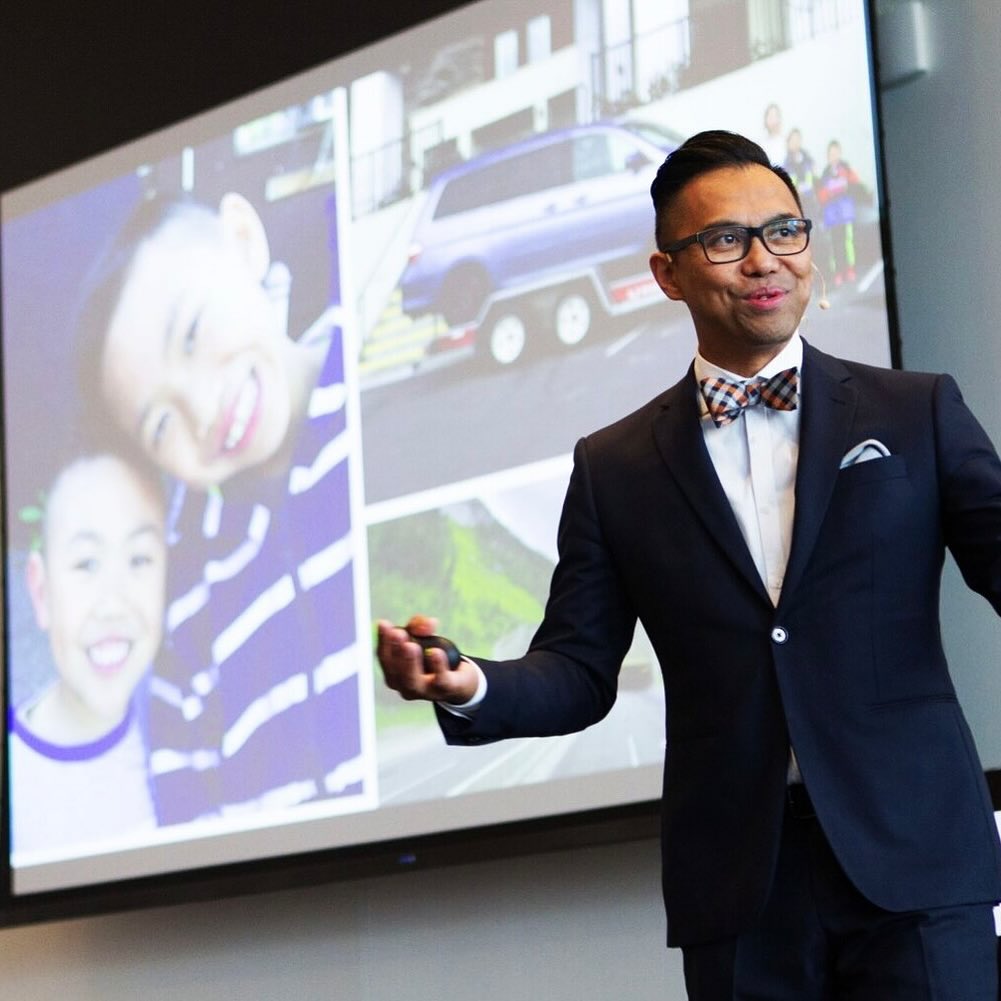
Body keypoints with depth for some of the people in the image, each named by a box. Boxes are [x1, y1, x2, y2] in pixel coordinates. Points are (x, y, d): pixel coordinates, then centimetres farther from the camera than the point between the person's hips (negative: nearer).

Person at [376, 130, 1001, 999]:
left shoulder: (917, 413, 7)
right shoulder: (615, 468, 9)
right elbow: (579, 672, 7)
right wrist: (469, 687, -13)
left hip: (913, 864, -1)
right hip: (740, 890, 1)